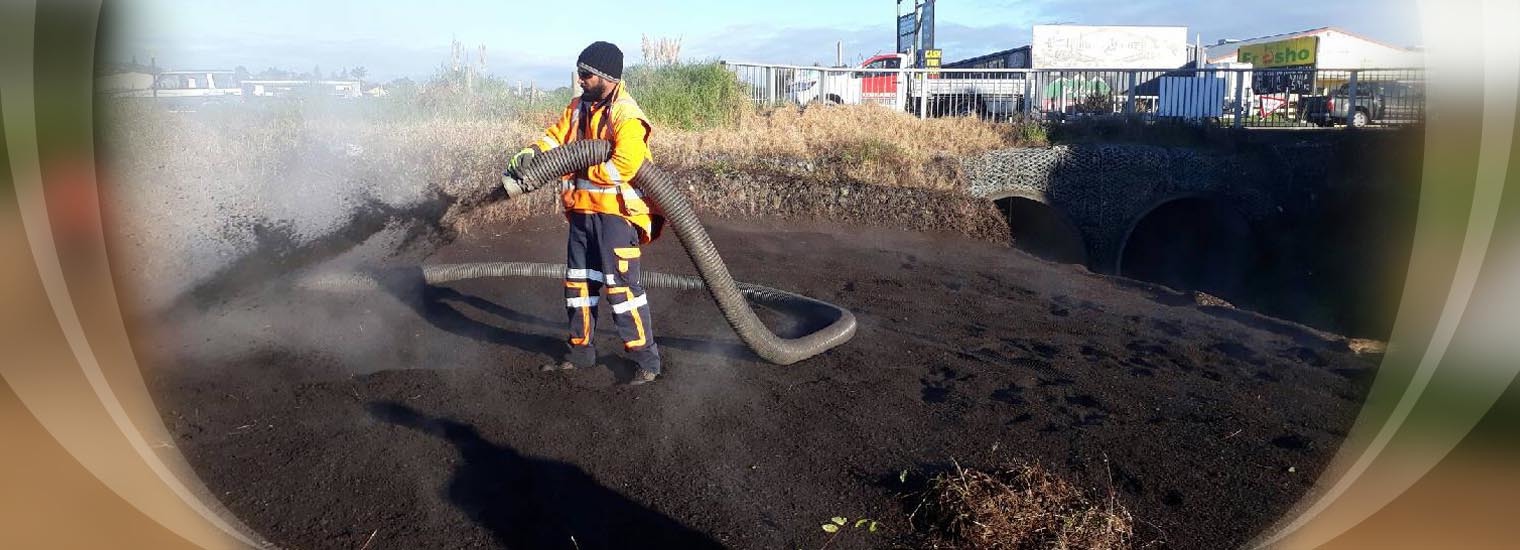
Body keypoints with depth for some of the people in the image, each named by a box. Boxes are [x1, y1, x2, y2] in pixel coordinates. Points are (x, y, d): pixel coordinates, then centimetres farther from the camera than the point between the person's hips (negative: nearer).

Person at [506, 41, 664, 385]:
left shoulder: (626, 117, -16)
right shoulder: (580, 106, 11)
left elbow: (624, 167, -25)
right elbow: (557, 134, 7)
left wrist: (578, 167, -14)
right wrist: (531, 153, -13)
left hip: (616, 212, -9)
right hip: (583, 211, 9)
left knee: (621, 285, -10)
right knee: (578, 282, 14)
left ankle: (647, 360, -1)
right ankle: (579, 352, 28)